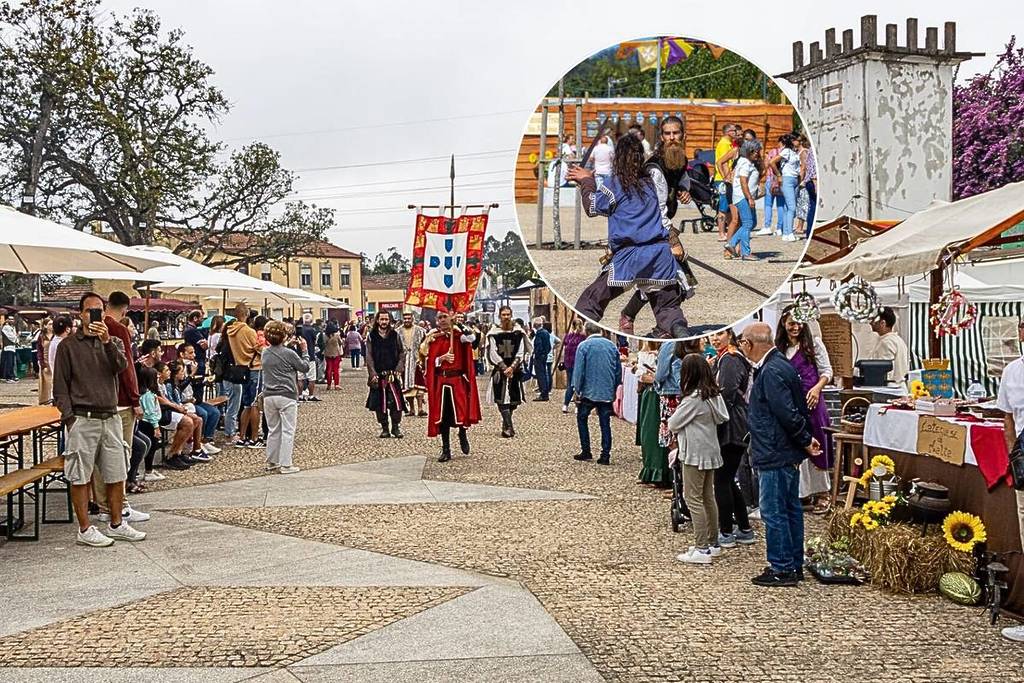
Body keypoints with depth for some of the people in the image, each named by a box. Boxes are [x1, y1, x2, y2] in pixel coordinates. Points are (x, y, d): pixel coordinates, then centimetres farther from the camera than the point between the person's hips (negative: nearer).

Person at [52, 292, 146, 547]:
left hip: (110, 418, 4)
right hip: (83, 420, -4)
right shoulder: (68, 345, 1)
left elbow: (121, 366, -9)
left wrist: (107, 341, -22)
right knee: (81, 477, 1)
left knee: (117, 475, 9)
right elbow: (60, 386, -1)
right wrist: (69, 418, -9)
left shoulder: (113, 342, 12)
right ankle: (85, 530, 9)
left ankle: (116, 525, 21)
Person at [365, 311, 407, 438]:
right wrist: (373, 374, -7)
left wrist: (398, 370, -6)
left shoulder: (395, 336, 8)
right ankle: (384, 428, 13)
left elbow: (402, 354, 6)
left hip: (393, 375, 0)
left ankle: (396, 427, 3)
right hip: (378, 375, 0)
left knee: (396, 401, -8)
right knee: (380, 403, 2)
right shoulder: (371, 336, 5)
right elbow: (369, 357, 2)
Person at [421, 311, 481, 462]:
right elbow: (430, 361, 3)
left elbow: (472, 338, -23)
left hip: (458, 380, -2)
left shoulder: (459, 334, 0)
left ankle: (463, 435, 30)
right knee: (442, 415, 3)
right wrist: (443, 358, -14)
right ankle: (446, 450, 11)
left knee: (461, 410, -3)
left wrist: (458, 324, -21)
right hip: (440, 381, 2)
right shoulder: (433, 337, 6)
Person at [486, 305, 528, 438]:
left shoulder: (519, 332, 2)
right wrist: (504, 368, -13)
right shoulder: (494, 333, -1)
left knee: (513, 399, 6)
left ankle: (506, 425, 24)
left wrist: (512, 367, -13)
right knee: (502, 399, -12)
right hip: (499, 369, -2)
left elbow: (521, 352, -1)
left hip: (515, 369, 2)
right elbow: (493, 353, -5)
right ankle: (509, 427, -14)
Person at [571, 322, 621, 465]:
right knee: (605, 423, 6)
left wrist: (577, 390, -1)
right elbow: (619, 371, 10)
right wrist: (614, 389, 20)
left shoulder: (584, 346, -7)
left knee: (581, 418, 14)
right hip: (607, 393, 3)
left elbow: (579, 370, -9)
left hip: (589, 391, -3)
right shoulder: (612, 346, 5)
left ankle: (586, 451, 13)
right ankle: (605, 455, 4)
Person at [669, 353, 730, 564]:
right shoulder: (714, 395, 6)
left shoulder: (693, 399, -19)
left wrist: (673, 425, 11)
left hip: (695, 453, -9)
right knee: (708, 497, 16)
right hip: (710, 451, 9)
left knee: (693, 499, -5)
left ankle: (701, 549, -7)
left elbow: (673, 424, -13)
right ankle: (712, 543, 24)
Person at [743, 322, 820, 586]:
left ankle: (782, 569, 3)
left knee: (773, 511, -3)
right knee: (790, 508, 15)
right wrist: (805, 438, 14)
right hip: (787, 453, 11)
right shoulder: (780, 365, 13)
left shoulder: (771, 372, -20)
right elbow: (791, 411, 18)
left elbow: (787, 413, -24)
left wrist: (805, 440, -12)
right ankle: (794, 565, 24)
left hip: (775, 455, -11)